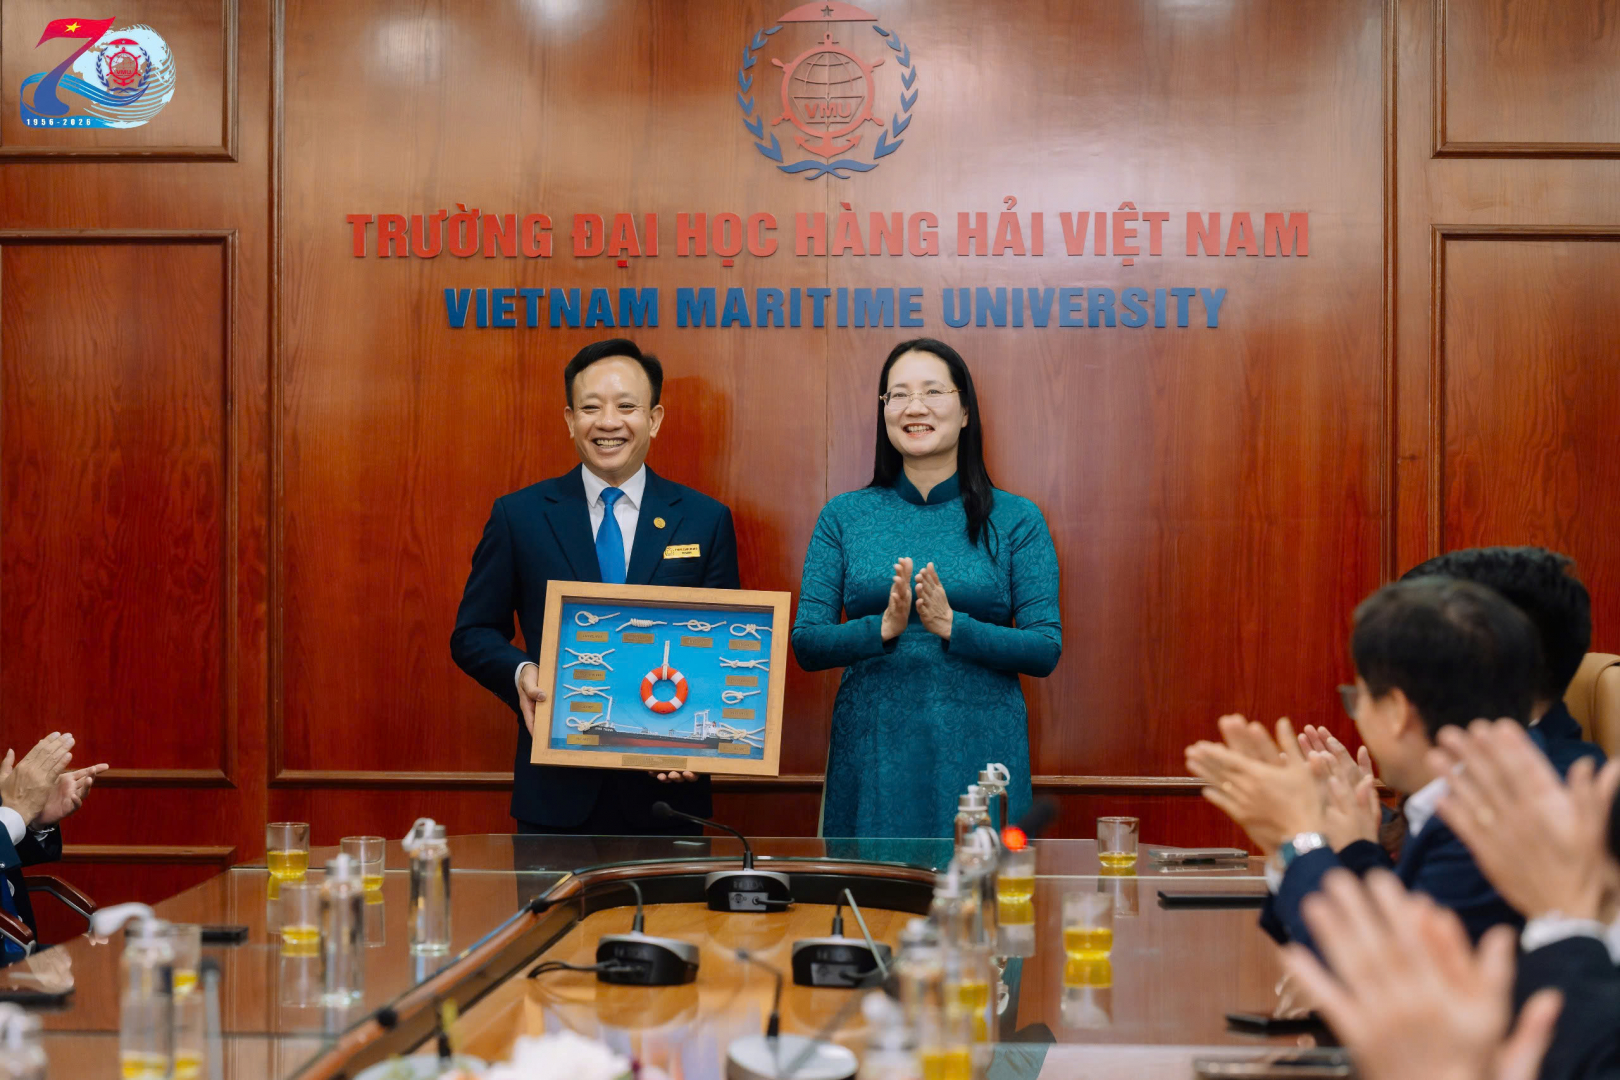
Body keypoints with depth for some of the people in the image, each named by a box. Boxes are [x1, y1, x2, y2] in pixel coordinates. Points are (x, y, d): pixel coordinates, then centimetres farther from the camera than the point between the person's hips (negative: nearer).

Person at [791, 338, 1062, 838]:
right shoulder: (844, 516, 6)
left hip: (980, 752, -1)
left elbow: (1046, 651, -3)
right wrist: (883, 628, -16)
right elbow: (806, 644, 2)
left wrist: (953, 627, -17)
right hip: (871, 752, 1)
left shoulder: (1016, 519, 3)